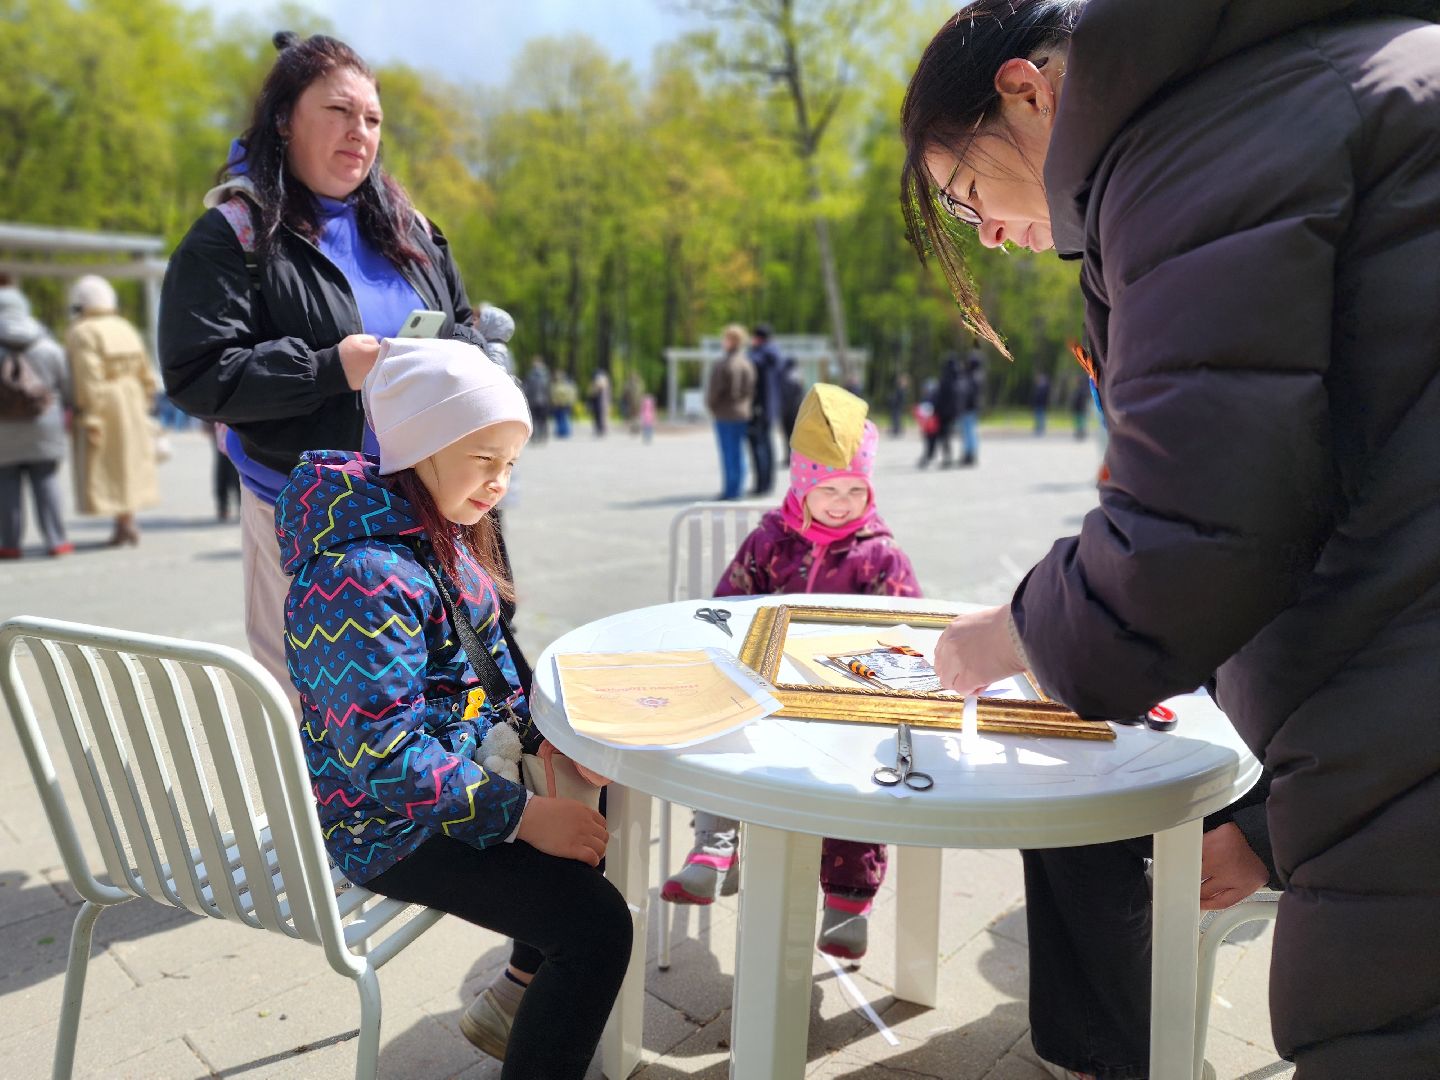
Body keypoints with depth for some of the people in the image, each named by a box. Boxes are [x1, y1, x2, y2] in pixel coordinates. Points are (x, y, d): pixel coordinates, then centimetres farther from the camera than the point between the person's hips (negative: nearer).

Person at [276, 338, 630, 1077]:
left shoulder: (442, 532, 2)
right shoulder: (362, 577, -28)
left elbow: (486, 659, 13)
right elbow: (388, 757, -28)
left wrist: (546, 734, -1)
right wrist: (524, 815, -24)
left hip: (468, 760, 10)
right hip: (386, 822, -10)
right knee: (597, 926, -18)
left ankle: (518, 998, 27)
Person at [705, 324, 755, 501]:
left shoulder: (723, 365, -18)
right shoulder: (748, 364, 2)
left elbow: (715, 390, -13)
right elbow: (752, 390, 6)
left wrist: (711, 406, 5)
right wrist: (748, 408, 16)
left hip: (725, 415, -6)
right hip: (743, 414, 6)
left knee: (728, 453, 0)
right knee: (739, 452, 13)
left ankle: (730, 489, 2)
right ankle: (739, 488, 18)